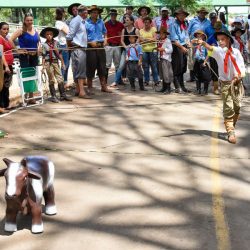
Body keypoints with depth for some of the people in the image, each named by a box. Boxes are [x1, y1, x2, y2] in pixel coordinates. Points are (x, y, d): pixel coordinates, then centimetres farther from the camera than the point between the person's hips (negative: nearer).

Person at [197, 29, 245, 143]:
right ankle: (231, 132, -6)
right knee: (228, 108, -9)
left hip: (237, 83, 3)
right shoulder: (219, 51, -3)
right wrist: (203, 43, -46)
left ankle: (232, 127, 31)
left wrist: (239, 76, -17)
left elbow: (242, 67, 2)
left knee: (237, 107, 10)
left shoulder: (235, 51, 2)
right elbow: (210, 48, -25)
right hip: (226, 83, -3)